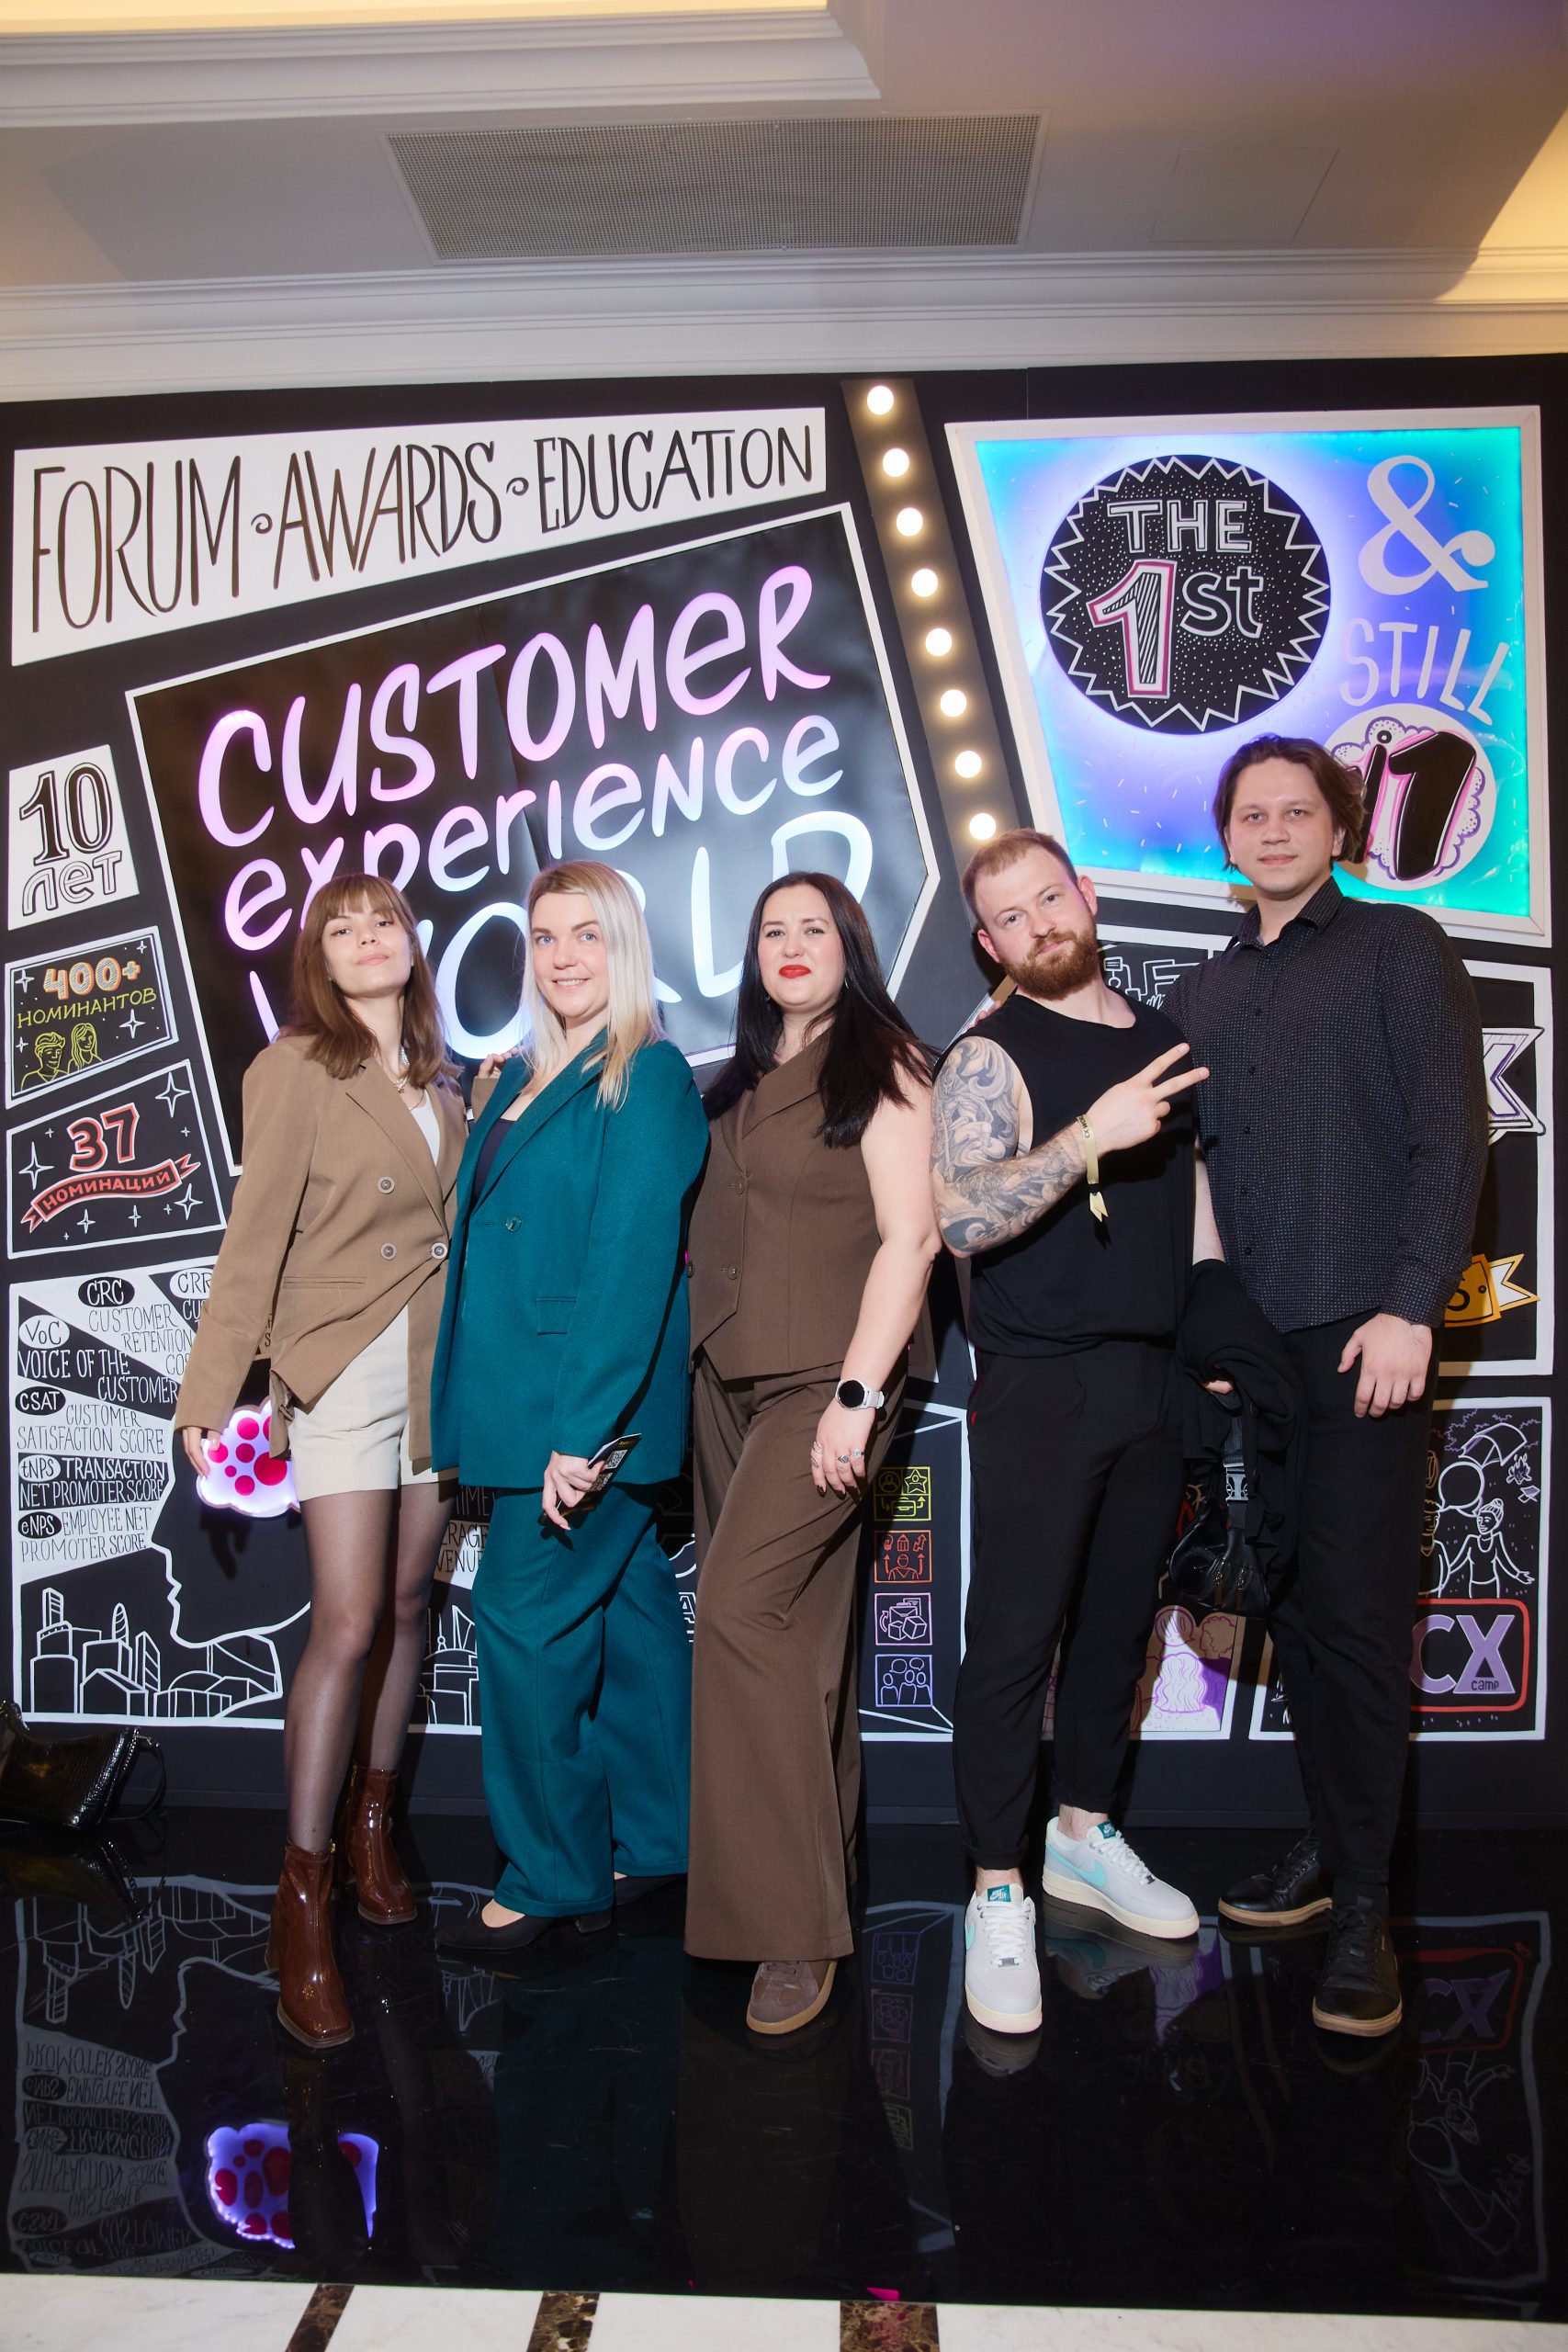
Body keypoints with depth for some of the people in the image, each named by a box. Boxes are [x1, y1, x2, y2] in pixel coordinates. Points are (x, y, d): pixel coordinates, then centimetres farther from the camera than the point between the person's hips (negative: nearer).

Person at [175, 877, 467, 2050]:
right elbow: (257, 1234, -7)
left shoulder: (438, 1078, 13)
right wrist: (213, 1390, -9)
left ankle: (372, 1825, 28)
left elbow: (461, 1216, 13)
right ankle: (303, 1899, 1)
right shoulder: (294, 1069, -4)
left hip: (441, 1361, 5)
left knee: (407, 1606, 11)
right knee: (348, 1623, -9)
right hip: (345, 1365, -5)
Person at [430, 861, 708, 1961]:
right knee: (626, 1614, 15)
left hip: (591, 1409, -8)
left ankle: (553, 1879, 15)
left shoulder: (648, 1078, -11)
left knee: (527, 1618, -2)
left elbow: (633, 1263, -19)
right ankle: (655, 1842, 28)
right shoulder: (522, 1077, 14)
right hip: (525, 1405, 8)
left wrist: (581, 1428, -23)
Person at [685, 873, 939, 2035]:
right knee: (798, 1623, 12)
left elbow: (910, 1237, -12)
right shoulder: (741, 1084, 17)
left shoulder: (882, 1067, -4)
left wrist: (858, 1394, -18)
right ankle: (822, 1863, 26)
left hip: (825, 1380, -7)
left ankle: (792, 1924, -8)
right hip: (729, 1379, 7)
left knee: (743, 1605, -17)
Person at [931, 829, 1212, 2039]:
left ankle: (1086, 1832, 32)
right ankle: (1000, 1896, 9)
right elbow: (959, 1218, -21)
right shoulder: (990, 1057, -7)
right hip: (1042, 1385, -6)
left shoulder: (1164, 1034, 13)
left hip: (1154, 1381, 6)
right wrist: (1092, 1134, -28)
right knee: (1017, 1635, -3)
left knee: (1121, 1617, 15)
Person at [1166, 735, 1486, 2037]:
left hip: (1362, 1337, -4)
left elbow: (1448, 1133, -5)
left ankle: (1363, 1906, 7)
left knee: (1358, 1614, -3)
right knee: (1293, 1608, 8)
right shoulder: (1201, 995, 19)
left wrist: (1410, 1308, -13)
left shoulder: (1398, 948, 4)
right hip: (1246, 1343, 5)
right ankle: (1328, 1844, 23)